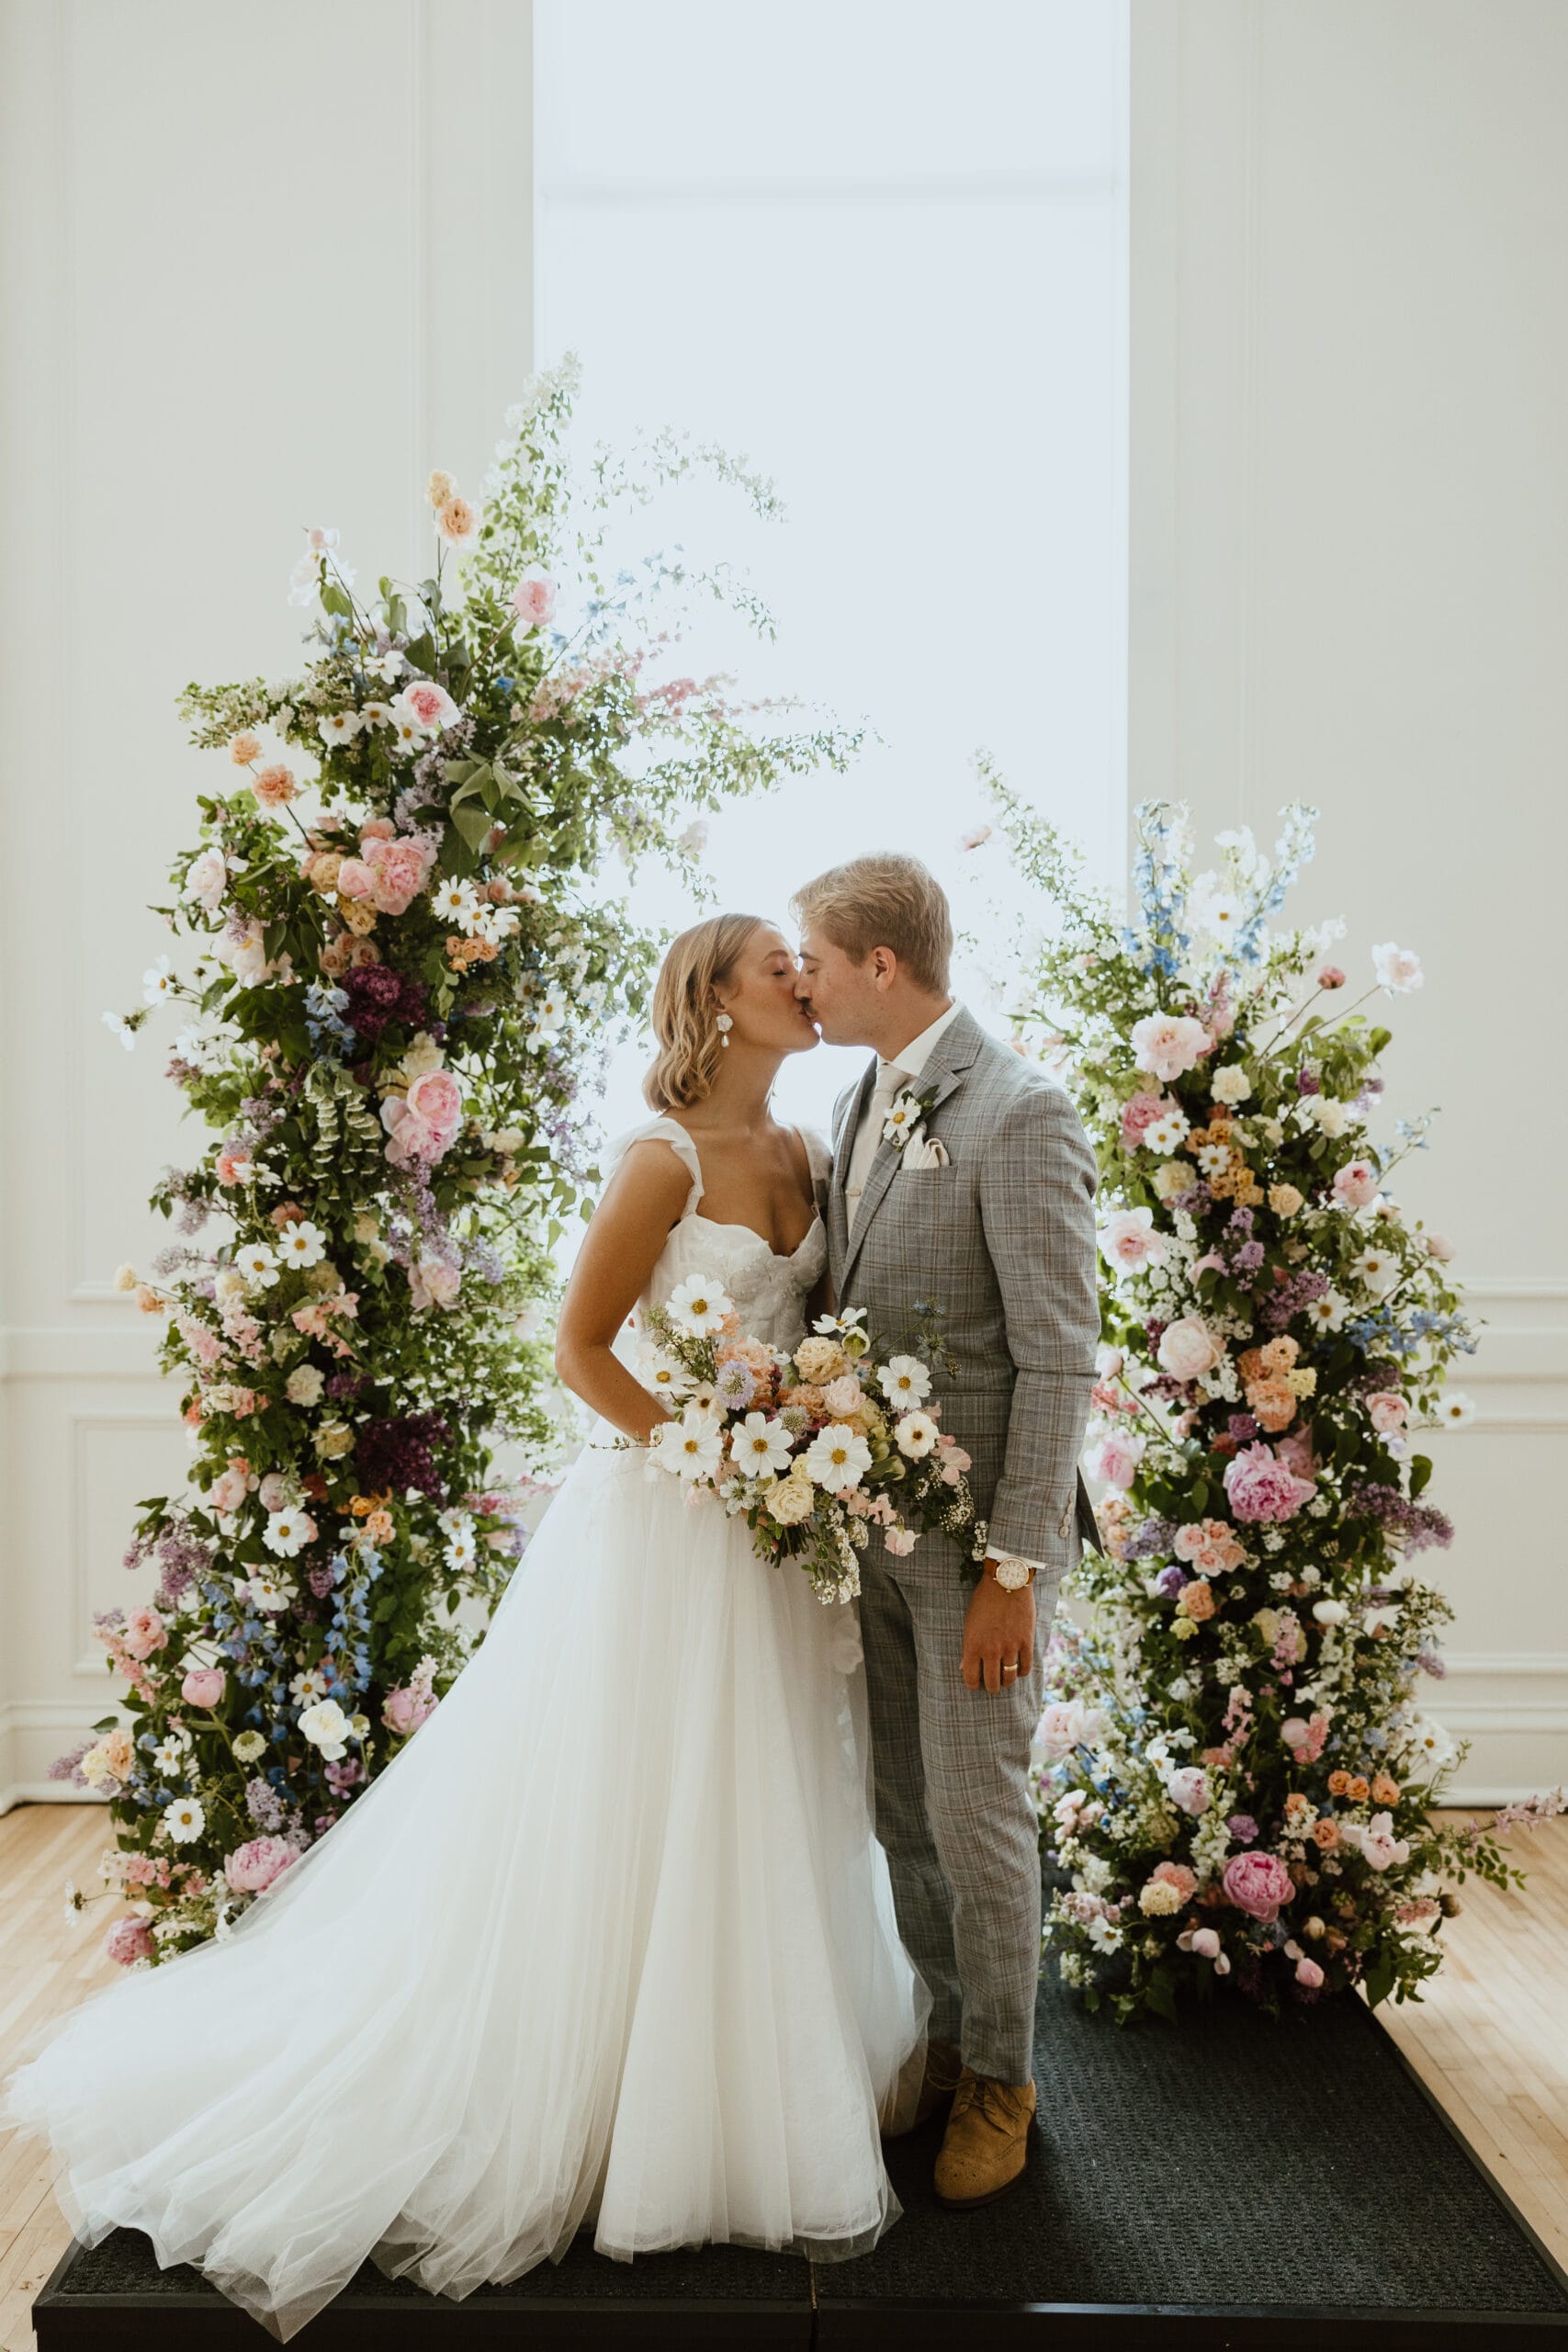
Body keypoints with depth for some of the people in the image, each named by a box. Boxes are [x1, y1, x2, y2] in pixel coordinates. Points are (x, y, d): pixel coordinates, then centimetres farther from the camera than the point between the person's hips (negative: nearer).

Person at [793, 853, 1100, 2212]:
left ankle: (1001, 2080, 26)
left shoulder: (1019, 1114, -16)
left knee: (977, 1815, 5)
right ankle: (951, 2038, 36)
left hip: (980, 1531, -7)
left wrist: (1015, 1568, -18)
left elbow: (1060, 1361, -17)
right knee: (903, 1812, 17)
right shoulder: (860, 1106, 10)